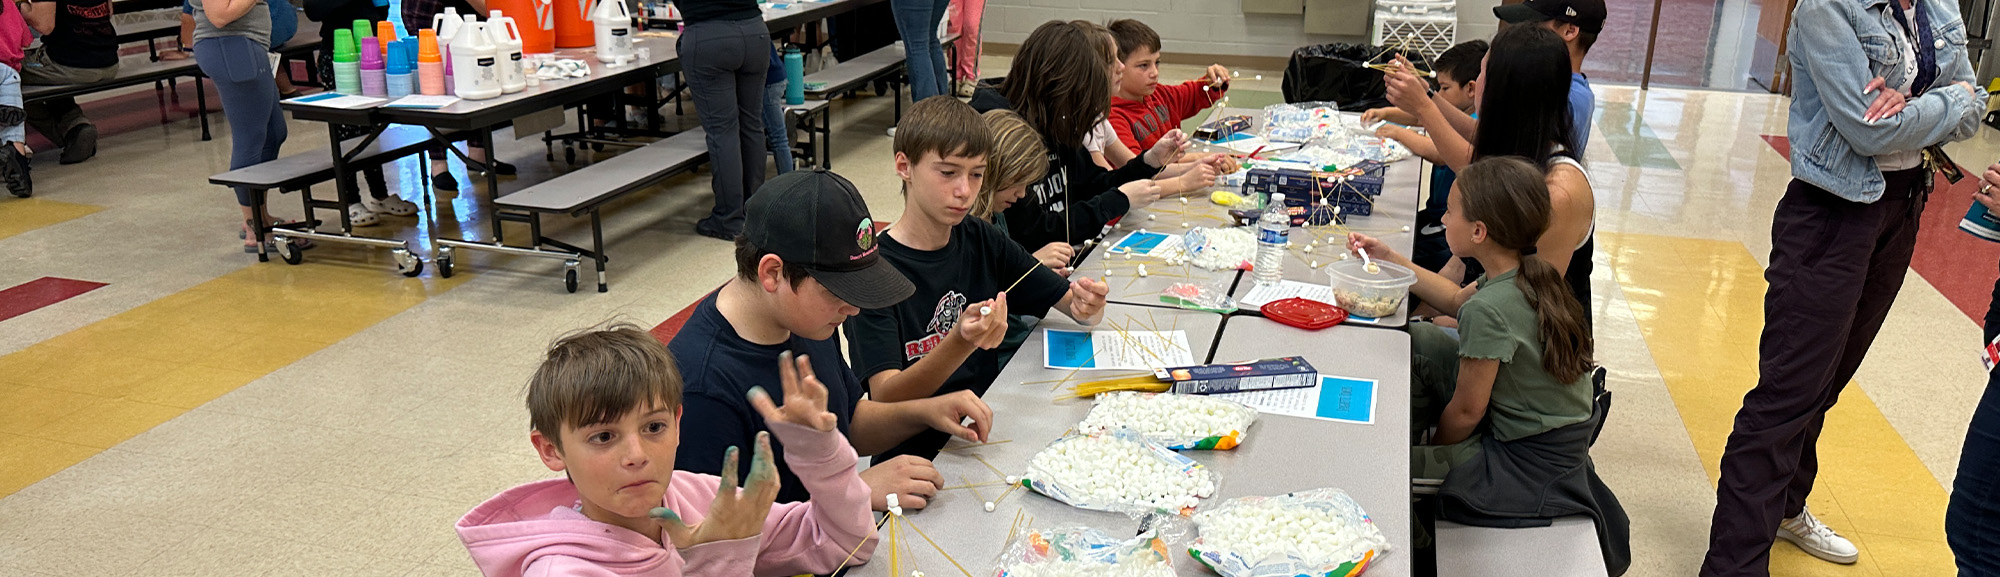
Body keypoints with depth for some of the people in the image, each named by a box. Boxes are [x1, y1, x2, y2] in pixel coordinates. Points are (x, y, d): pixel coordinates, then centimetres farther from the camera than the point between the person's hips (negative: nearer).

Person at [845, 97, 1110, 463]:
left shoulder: (982, 241, 6)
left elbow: (1067, 301, 12)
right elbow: (884, 399, -20)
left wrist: (1085, 306, -13)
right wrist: (960, 343, -37)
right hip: (916, 456, -6)